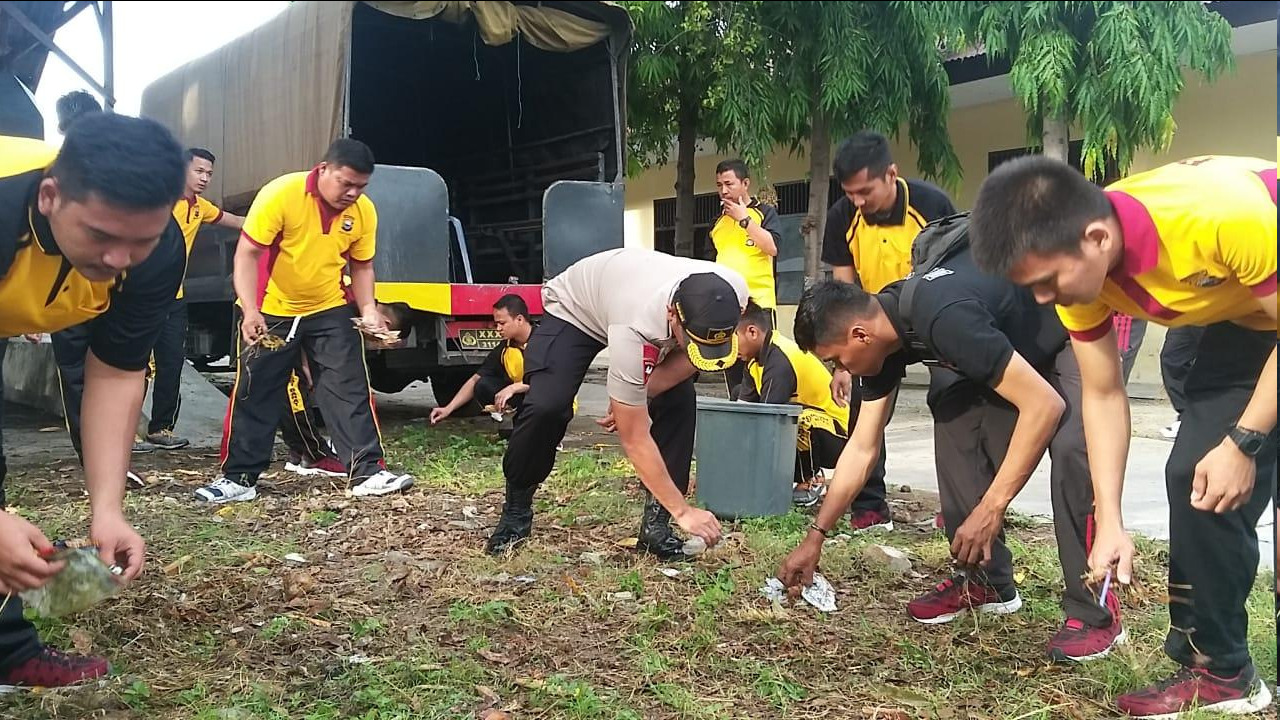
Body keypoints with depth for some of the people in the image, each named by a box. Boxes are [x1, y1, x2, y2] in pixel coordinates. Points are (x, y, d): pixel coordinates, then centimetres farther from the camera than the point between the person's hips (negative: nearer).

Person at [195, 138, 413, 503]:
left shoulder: (364, 211, -10)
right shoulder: (280, 194, -21)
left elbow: (361, 266, 2)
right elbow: (247, 255, -20)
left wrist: (369, 309, -14)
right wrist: (250, 310, -31)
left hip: (330, 310, 3)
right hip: (271, 311, -2)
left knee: (351, 389, -4)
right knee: (253, 393, 3)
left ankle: (368, 473, 0)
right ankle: (239, 478, 14)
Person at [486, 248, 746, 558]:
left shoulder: (733, 294, -32)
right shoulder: (634, 330, -46)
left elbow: (693, 356, -10)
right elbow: (634, 439, -37)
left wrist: (639, 396, -22)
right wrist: (683, 511, -36)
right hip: (573, 308, -5)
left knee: (680, 401, -15)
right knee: (546, 407, -24)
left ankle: (656, 522, -3)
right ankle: (516, 511, 1)